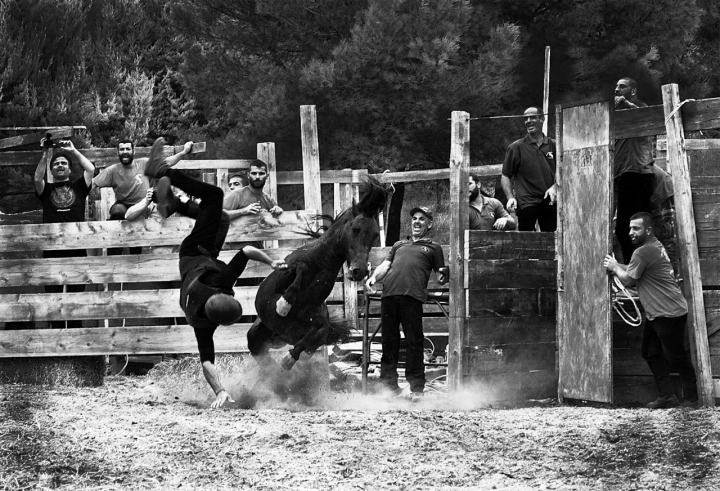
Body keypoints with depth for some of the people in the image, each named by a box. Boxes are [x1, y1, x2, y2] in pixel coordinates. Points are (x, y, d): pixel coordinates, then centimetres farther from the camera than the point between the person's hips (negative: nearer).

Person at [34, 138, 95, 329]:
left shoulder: (78, 187, 16)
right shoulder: (46, 189, 15)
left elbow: (90, 169, 2)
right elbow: (38, 178, -6)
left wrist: (73, 151, 6)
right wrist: (45, 154, -9)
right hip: (52, 247, 0)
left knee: (77, 290, 1)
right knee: (53, 291, -1)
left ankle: (75, 327, 8)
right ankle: (57, 328, 5)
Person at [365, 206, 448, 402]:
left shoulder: (433, 248, 22)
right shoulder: (399, 245, 32)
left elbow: (441, 275, 17)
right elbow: (385, 265, 23)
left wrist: (443, 277, -7)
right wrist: (374, 277, 3)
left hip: (412, 295, -4)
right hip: (389, 293, 4)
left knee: (414, 341, -7)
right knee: (389, 340, 3)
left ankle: (417, 387, -4)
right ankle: (389, 383, 8)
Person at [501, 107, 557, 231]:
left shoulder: (553, 146, 10)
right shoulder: (516, 147, 5)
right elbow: (505, 176, 5)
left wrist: (554, 187, -5)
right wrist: (510, 197, -10)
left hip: (549, 202, 3)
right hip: (526, 202, -2)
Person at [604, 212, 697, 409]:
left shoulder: (644, 252, -19)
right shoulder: (655, 246, 14)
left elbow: (628, 279, -15)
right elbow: (636, 273, 17)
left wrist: (615, 267, 1)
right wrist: (616, 265, 5)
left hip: (668, 314, -11)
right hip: (656, 313, 11)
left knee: (676, 357, -3)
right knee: (651, 353, 14)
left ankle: (691, 398, 6)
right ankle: (667, 396, 17)